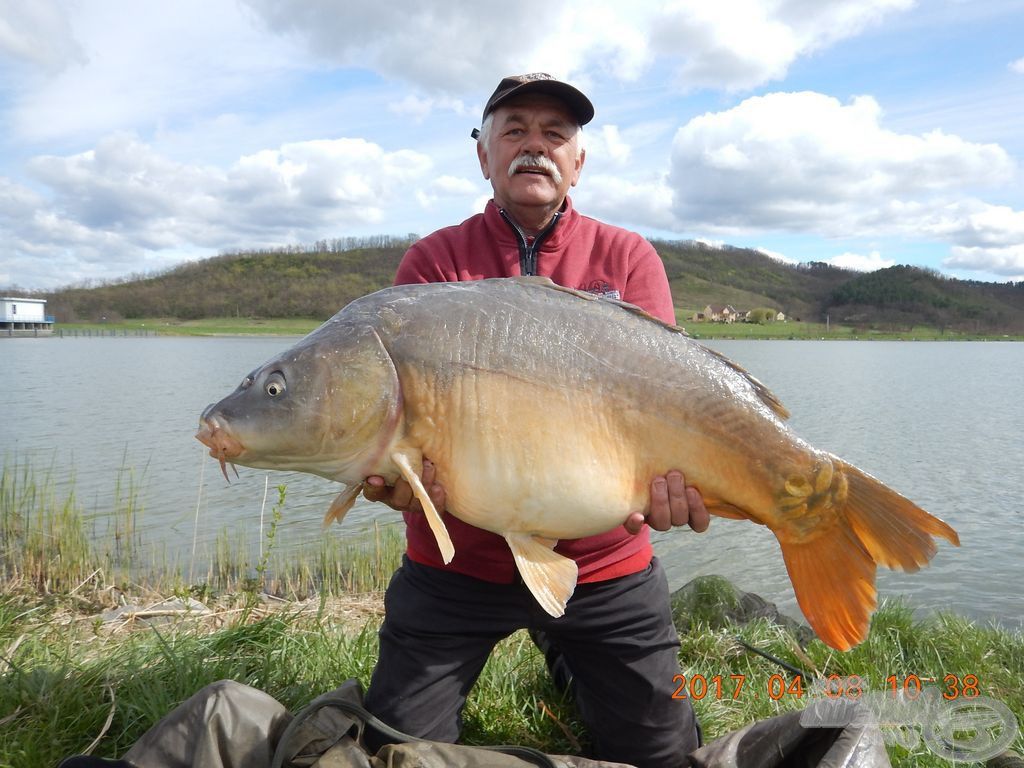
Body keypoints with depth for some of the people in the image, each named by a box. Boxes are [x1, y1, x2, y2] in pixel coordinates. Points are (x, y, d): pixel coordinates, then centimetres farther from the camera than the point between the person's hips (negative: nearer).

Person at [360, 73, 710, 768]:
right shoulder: (434, 261, -1)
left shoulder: (629, 259, 1)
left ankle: (565, 656, 41)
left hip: (605, 564, 1)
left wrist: (665, 470, -32)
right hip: (456, 562, 0)